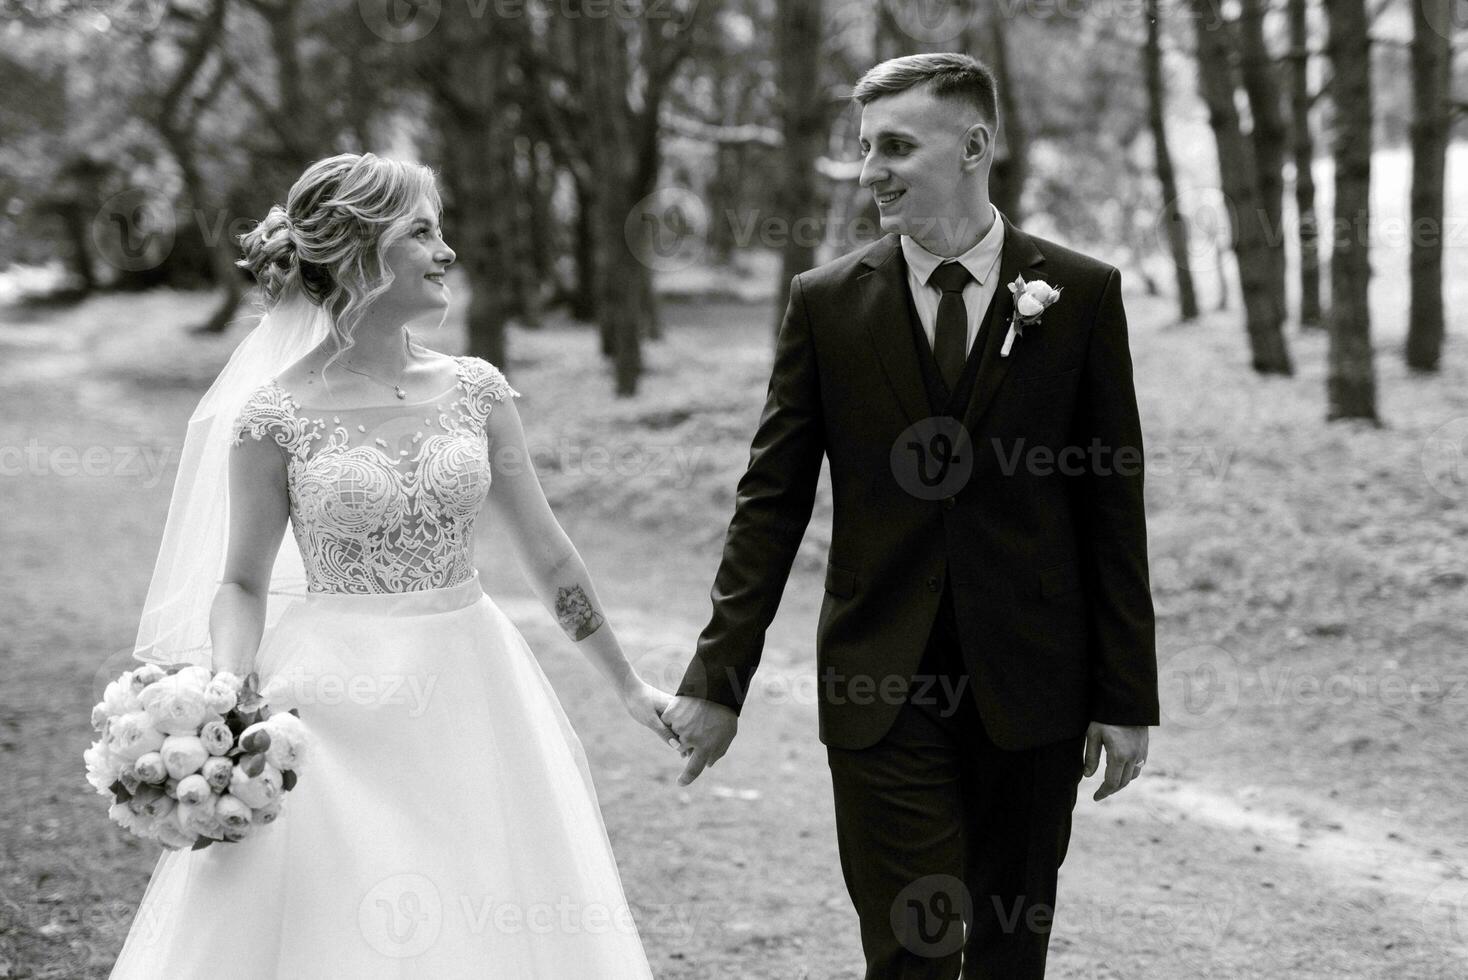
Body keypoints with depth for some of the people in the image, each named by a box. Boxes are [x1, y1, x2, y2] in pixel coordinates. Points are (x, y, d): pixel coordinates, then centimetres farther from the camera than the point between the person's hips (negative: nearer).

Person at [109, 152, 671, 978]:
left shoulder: (476, 391, 3)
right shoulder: (277, 415, -7)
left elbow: (545, 549, 9)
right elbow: (244, 582, 1)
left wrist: (628, 685, 14)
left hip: (470, 701, 3)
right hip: (339, 714, -3)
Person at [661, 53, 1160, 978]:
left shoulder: (1080, 294, -1)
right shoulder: (827, 301, 1)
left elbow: (1114, 507, 1)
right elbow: (773, 502, 3)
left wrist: (1127, 697, 0)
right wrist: (718, 679, -1)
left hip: (1031, 687, 0)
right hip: (885, 688, 0)